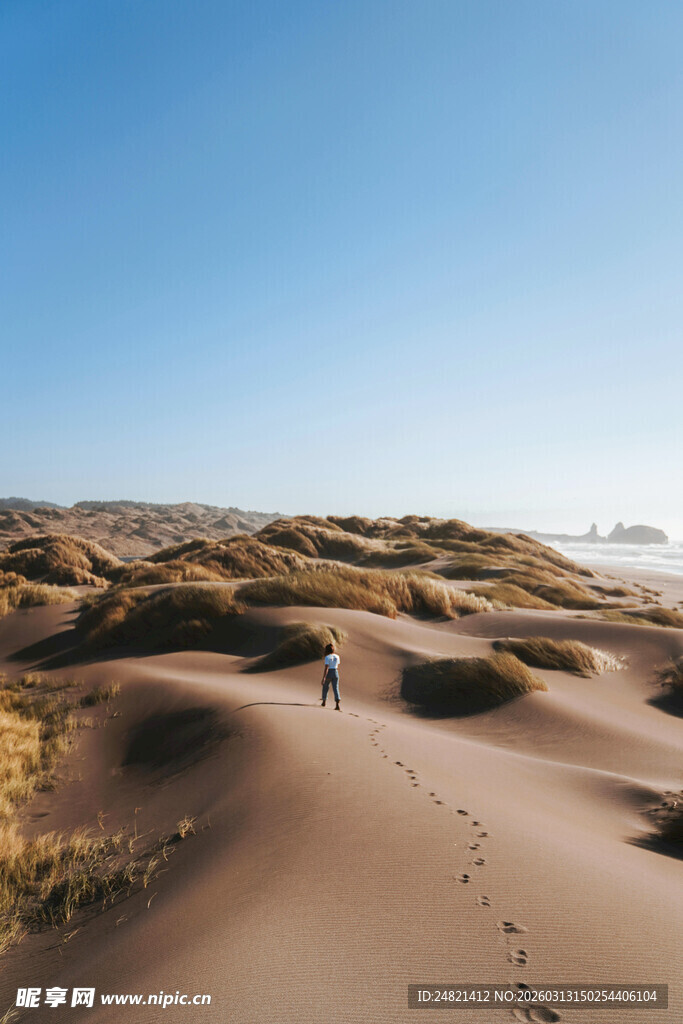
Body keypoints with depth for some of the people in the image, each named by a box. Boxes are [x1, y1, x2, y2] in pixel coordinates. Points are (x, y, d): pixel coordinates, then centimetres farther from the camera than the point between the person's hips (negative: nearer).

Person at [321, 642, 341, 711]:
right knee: (335, 689, -1)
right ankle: (337, 705, -17)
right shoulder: (337, 656, 5)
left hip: (328, 674, -4)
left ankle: (324, 702, 34)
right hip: (335, 673, 4)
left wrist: (323, 678, -19)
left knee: (325, 687, 19)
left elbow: (326, 668, -19)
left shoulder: (327, 657, -13)